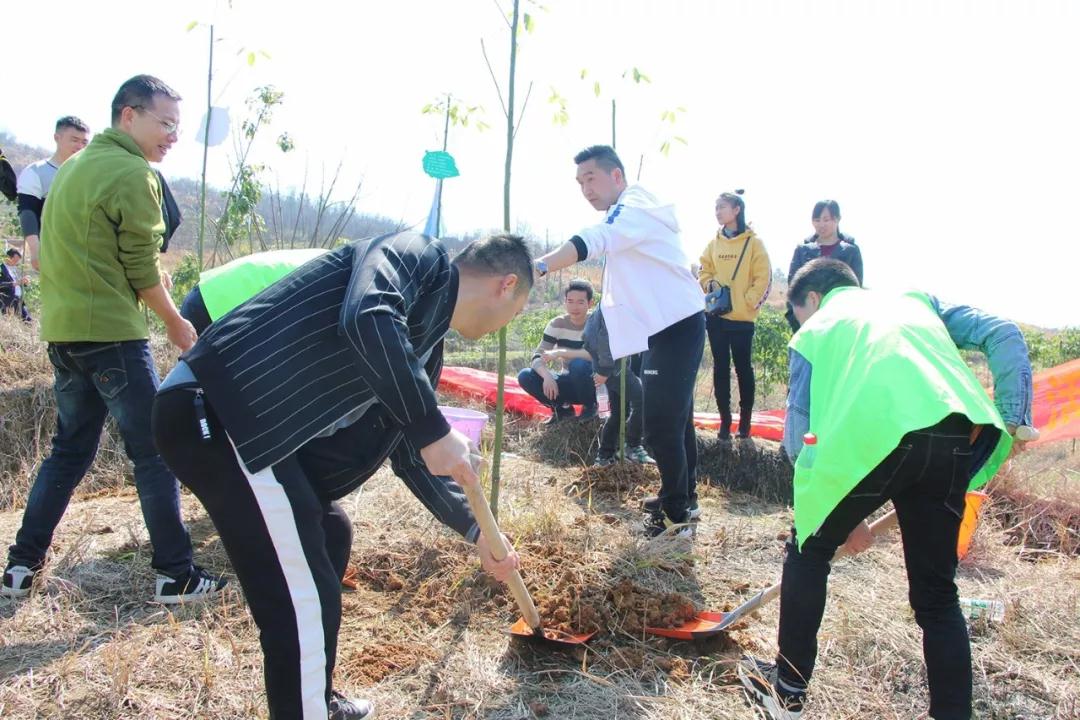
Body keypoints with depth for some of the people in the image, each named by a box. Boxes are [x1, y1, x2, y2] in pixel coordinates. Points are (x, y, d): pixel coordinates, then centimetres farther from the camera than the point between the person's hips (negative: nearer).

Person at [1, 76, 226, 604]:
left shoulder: (76, 165, 18)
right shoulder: (133, 174, -11)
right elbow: (141, 271, -11)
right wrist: (176, 323, 2)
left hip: (62, 330, 9)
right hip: (110, 333, -9)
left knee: (70, 449, 18)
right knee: (155, 452, -3)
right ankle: (176, 575, 2)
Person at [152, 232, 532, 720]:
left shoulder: (424, 346, 20)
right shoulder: (419, 255, -5)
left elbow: (410, 456, 26)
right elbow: (367, 319, -28)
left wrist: (477, 533, 29)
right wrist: (435, 431, -22)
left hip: (258, 422, 11)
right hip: (213, 412, -11)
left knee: (327, 539, 26)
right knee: (305, 602, -6)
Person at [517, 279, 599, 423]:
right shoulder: (557, 324, -5)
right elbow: (537, 357, -12)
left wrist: (560, 352, -33)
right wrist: (547, 376, -34)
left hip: (592, 384, -4)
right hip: (569, 383, 4)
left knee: (579, 364, -36)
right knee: (525, 376, -17)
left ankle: (590, 407, -8)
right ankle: (563, 408, 2)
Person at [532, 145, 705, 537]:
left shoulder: (634, 207, -15)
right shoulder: (627, 215, 19)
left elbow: (593, 240, -34)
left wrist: (537, 267, -47)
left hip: (677, 326, -11)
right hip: (670, 327, 11)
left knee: (661, 426, -9)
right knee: (675, 419, 19)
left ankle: (675, 516, 2)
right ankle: (684, 497, 32)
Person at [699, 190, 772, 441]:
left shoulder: (753, 242, -3)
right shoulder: (714, 243, 9)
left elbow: (763, 278, -5)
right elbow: (704, 272, 14)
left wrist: (749, 301, -12)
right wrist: (710, 284, -6)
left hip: (743, 318, -4)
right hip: (716, 316, 4)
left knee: (743, 367, 4)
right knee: (721, 367, 6)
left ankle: (745, 419, 16)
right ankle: (725, 420, 13)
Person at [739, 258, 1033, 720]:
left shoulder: (815, 330, 25)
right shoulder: (916, 301, 34)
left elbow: (798, 436, 17)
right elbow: (1003, 334, 17)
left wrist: (840, 514, 24)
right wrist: (1013, 419, 12)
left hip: (874, 437, -3)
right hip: (957, 436, 3)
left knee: (808, 550, 20)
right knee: (936, 592, 19)